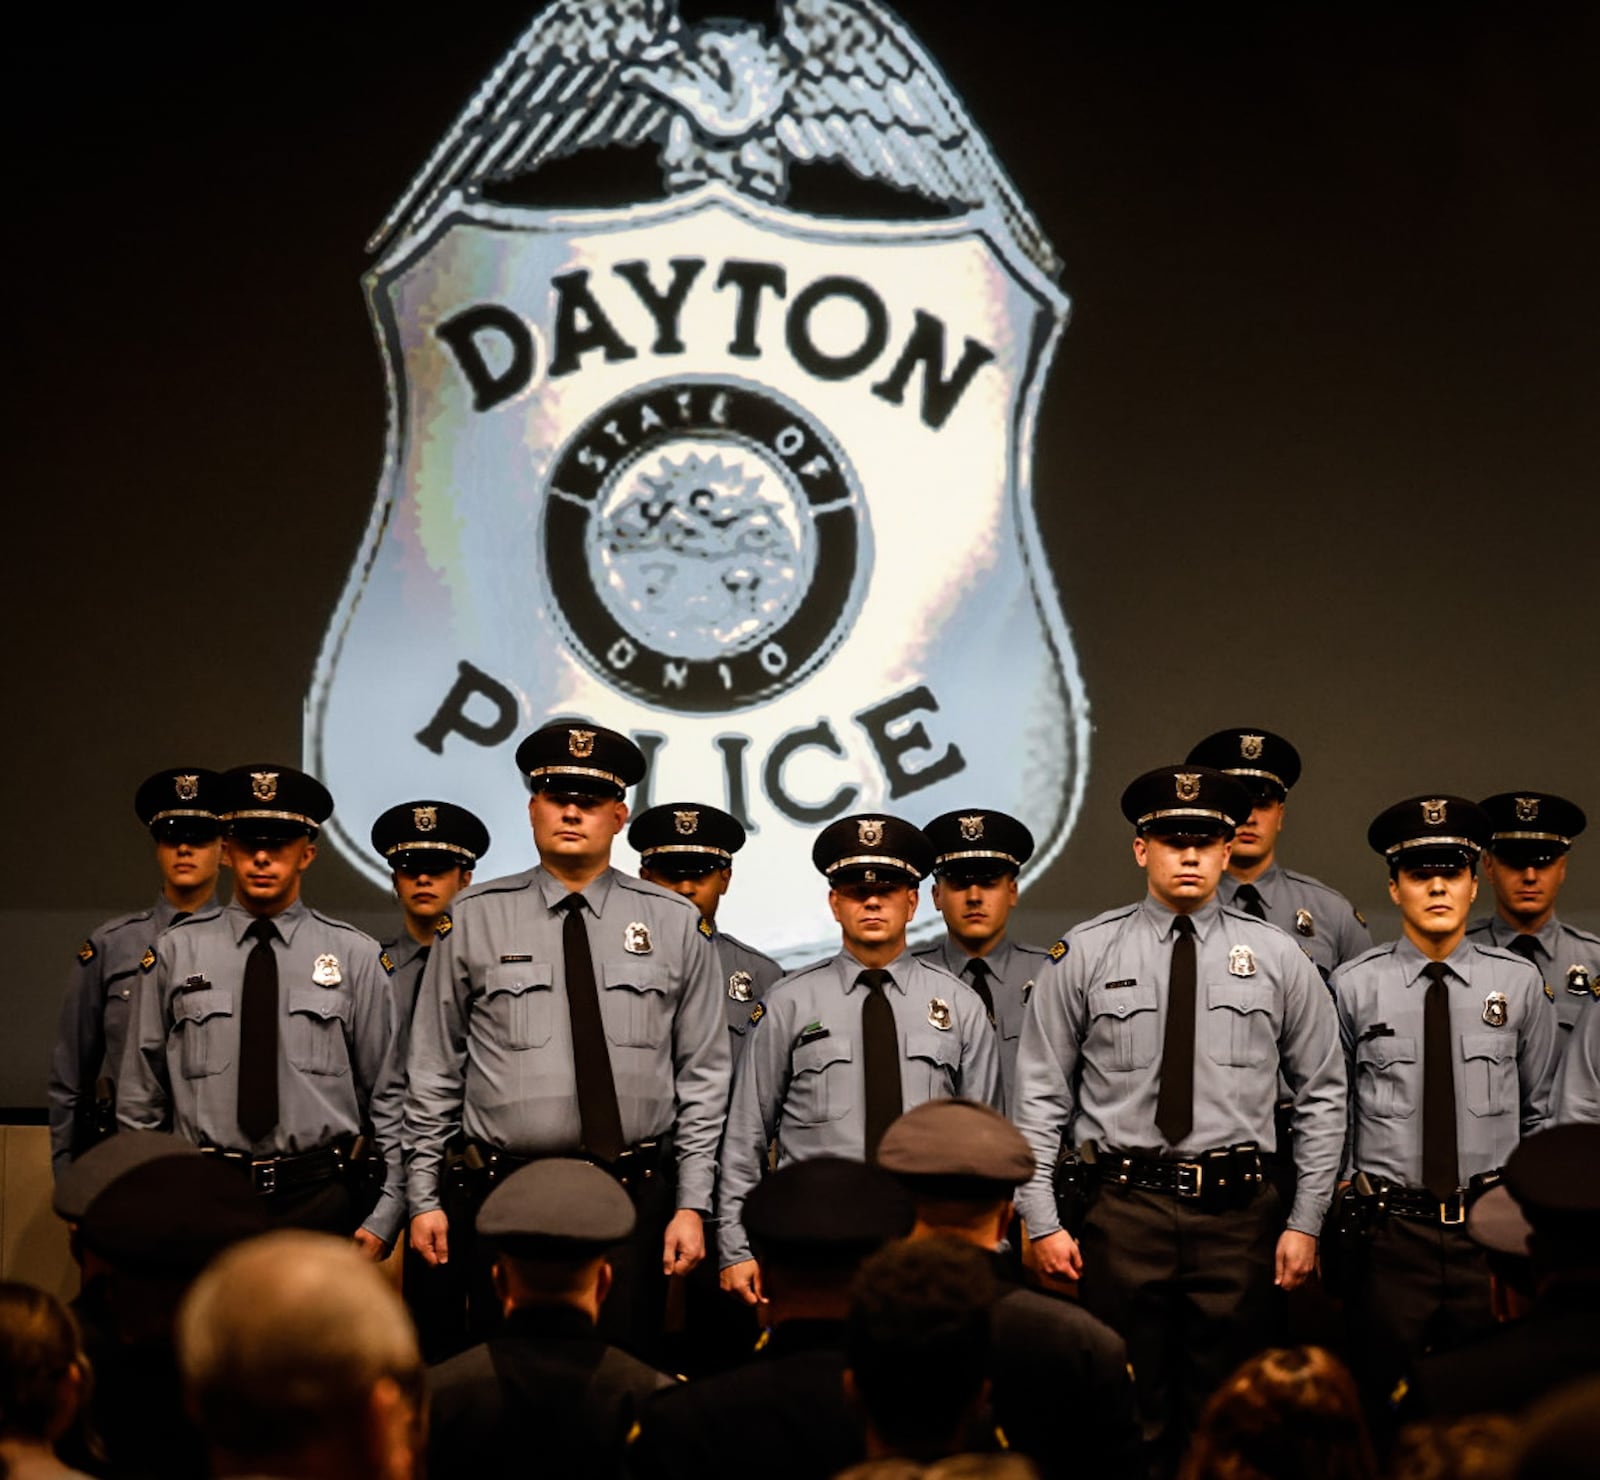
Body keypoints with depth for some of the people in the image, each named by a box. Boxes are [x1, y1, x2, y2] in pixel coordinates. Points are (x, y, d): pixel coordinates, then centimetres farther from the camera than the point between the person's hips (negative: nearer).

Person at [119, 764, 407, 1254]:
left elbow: (388, 1097, 4)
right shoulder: (177, 952, 7)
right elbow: (142, 1100, 10)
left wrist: (384, 1217, -3)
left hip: (321, 1200, -1)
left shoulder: (355, 955, 5)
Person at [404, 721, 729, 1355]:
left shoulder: (675, 924, 7)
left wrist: (692, 1205, 0)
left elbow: (703, 1078, 6)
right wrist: (425, 1198, 3)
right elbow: (433, 1071, 7)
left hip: (635, 1199, 0)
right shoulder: (474, 919, 5)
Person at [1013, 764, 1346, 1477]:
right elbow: (1040, 1093, 3)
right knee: (1129, 1417, 1)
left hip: (1237, 1210, 1)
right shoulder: (1086, 953, 3)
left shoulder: (1276, 957, 6)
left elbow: (1322, 1096, 10)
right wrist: (1042, 1219, -3)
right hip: (1121, 1206, -1)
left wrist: (1306, 1222, 4)